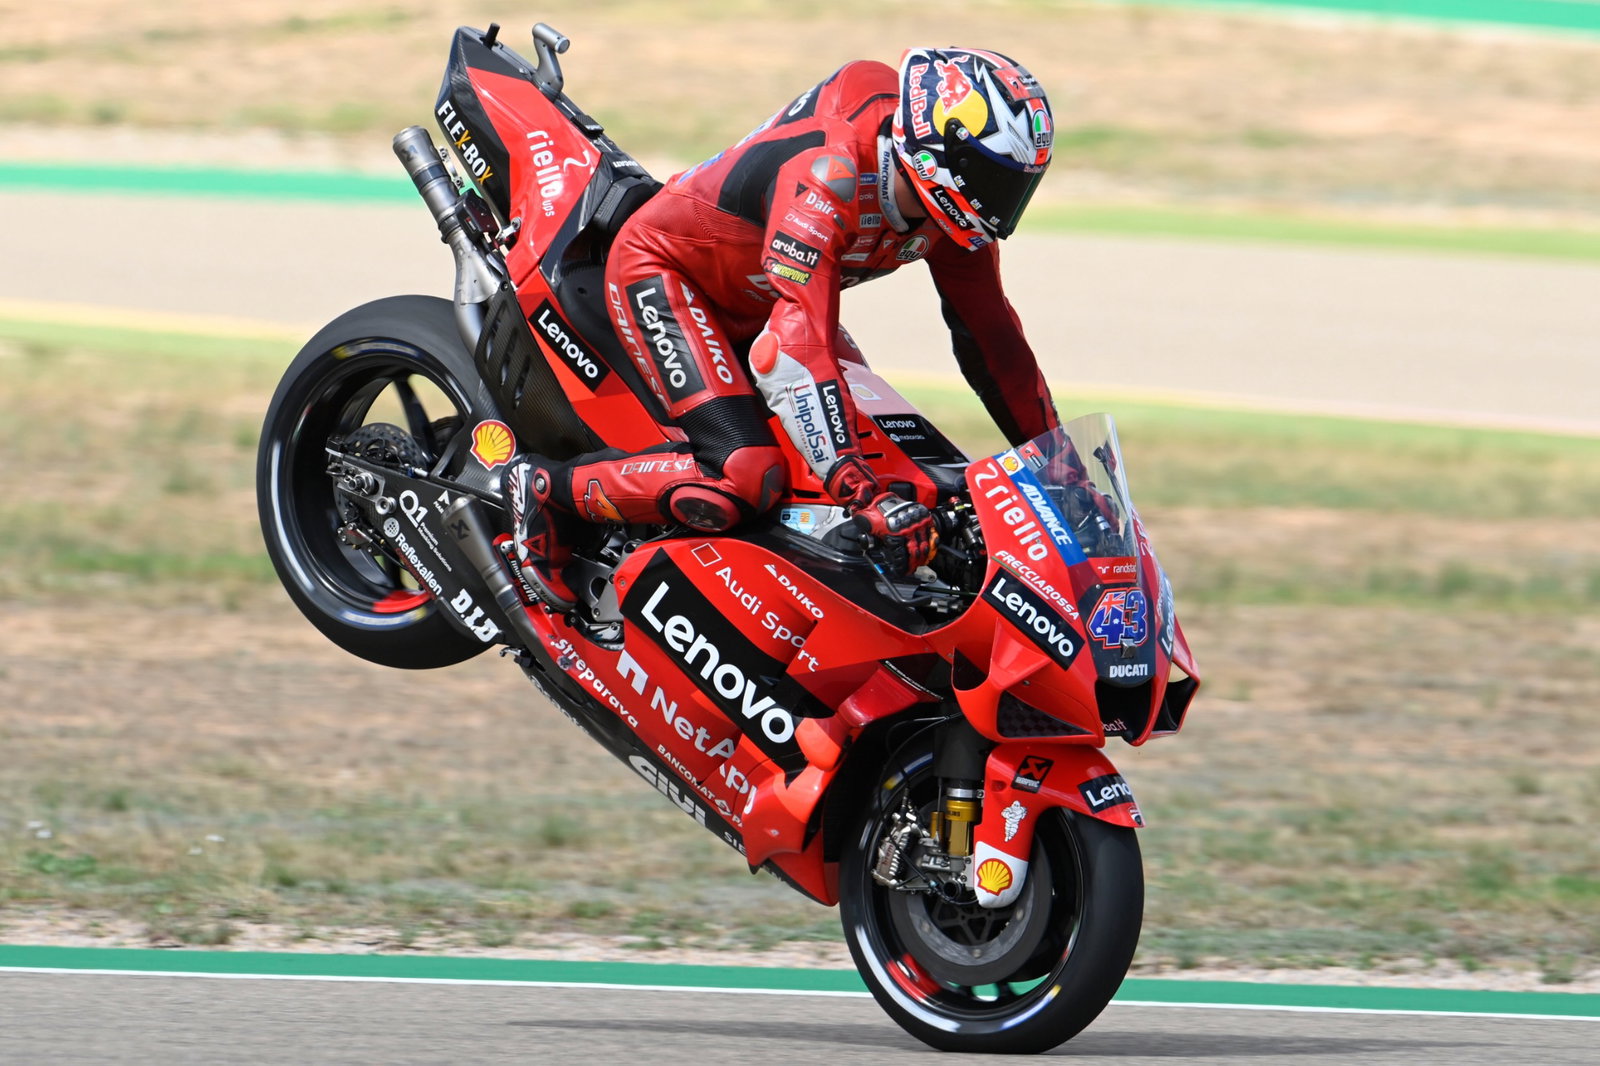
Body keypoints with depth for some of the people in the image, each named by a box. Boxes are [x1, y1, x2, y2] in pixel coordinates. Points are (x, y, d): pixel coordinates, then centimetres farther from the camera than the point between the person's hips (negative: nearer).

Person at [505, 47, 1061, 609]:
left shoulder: (951, 205, -12)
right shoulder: (829, 170, -38)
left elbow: (987, 329, 0)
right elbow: (800, 346, -44)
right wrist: (867, 497, -49)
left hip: (754, 304, 9)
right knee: (742, 478, -27)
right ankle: (543, 487, -11)